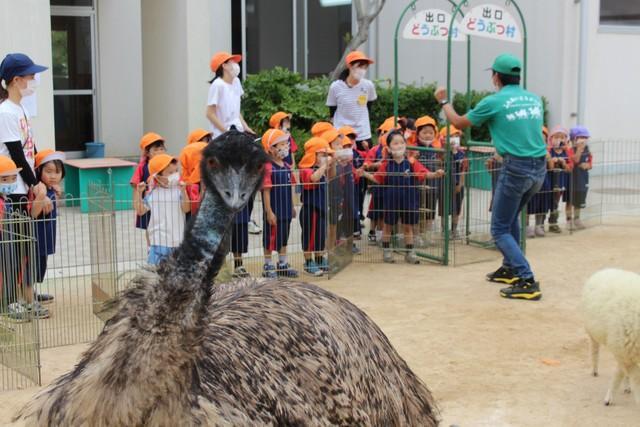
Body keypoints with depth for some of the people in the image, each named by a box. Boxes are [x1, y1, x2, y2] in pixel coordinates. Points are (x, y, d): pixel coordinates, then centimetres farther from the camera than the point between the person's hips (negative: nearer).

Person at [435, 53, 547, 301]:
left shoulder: (493, 102, -5)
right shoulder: (535, 99, 11)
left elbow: (459, 123, 8)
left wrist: (444, 102, 24)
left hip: (516, 168, -7)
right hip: (540, 168, 7)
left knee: (500, 230, 1)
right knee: (510, 217, 28)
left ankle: (527, 281, -11)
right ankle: (510, 268, 34)